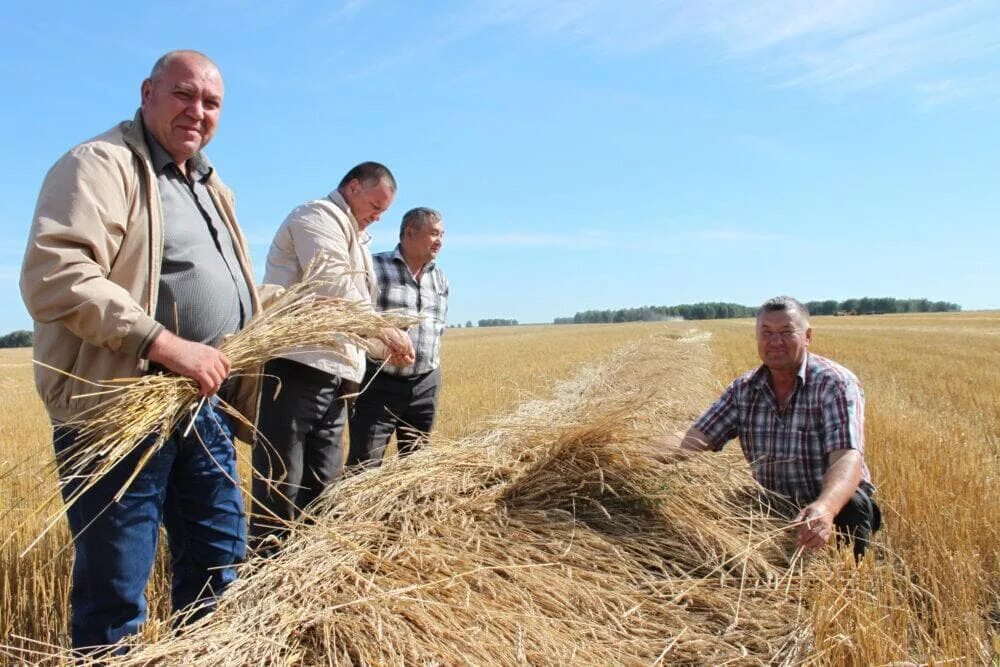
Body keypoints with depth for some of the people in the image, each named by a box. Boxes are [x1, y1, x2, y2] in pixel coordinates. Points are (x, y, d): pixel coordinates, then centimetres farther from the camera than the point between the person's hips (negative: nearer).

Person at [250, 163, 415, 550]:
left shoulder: (356, 241, 28)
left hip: (333, 376, 10)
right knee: (281, 481, -6)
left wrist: (386, 349, 14)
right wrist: (385, 330, -8)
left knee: (324, 482, 11)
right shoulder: (319, 217, -2)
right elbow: (334, 287, -17)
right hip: (295, 368, -10)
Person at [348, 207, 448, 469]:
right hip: (379, 384, -6)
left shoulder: (440, 278, 12)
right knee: (364, 466, -4)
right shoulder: (374, 268, -7)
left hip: (425, 386, 6)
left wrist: (433, 375, 17)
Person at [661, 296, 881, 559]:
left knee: (851, 507, -34)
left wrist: (826, 508, -50)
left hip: (834, 499, -4)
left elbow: (847, 457, -29)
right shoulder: (743, 389, 0)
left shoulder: (835, 383, -15)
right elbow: (698, 438, -3)